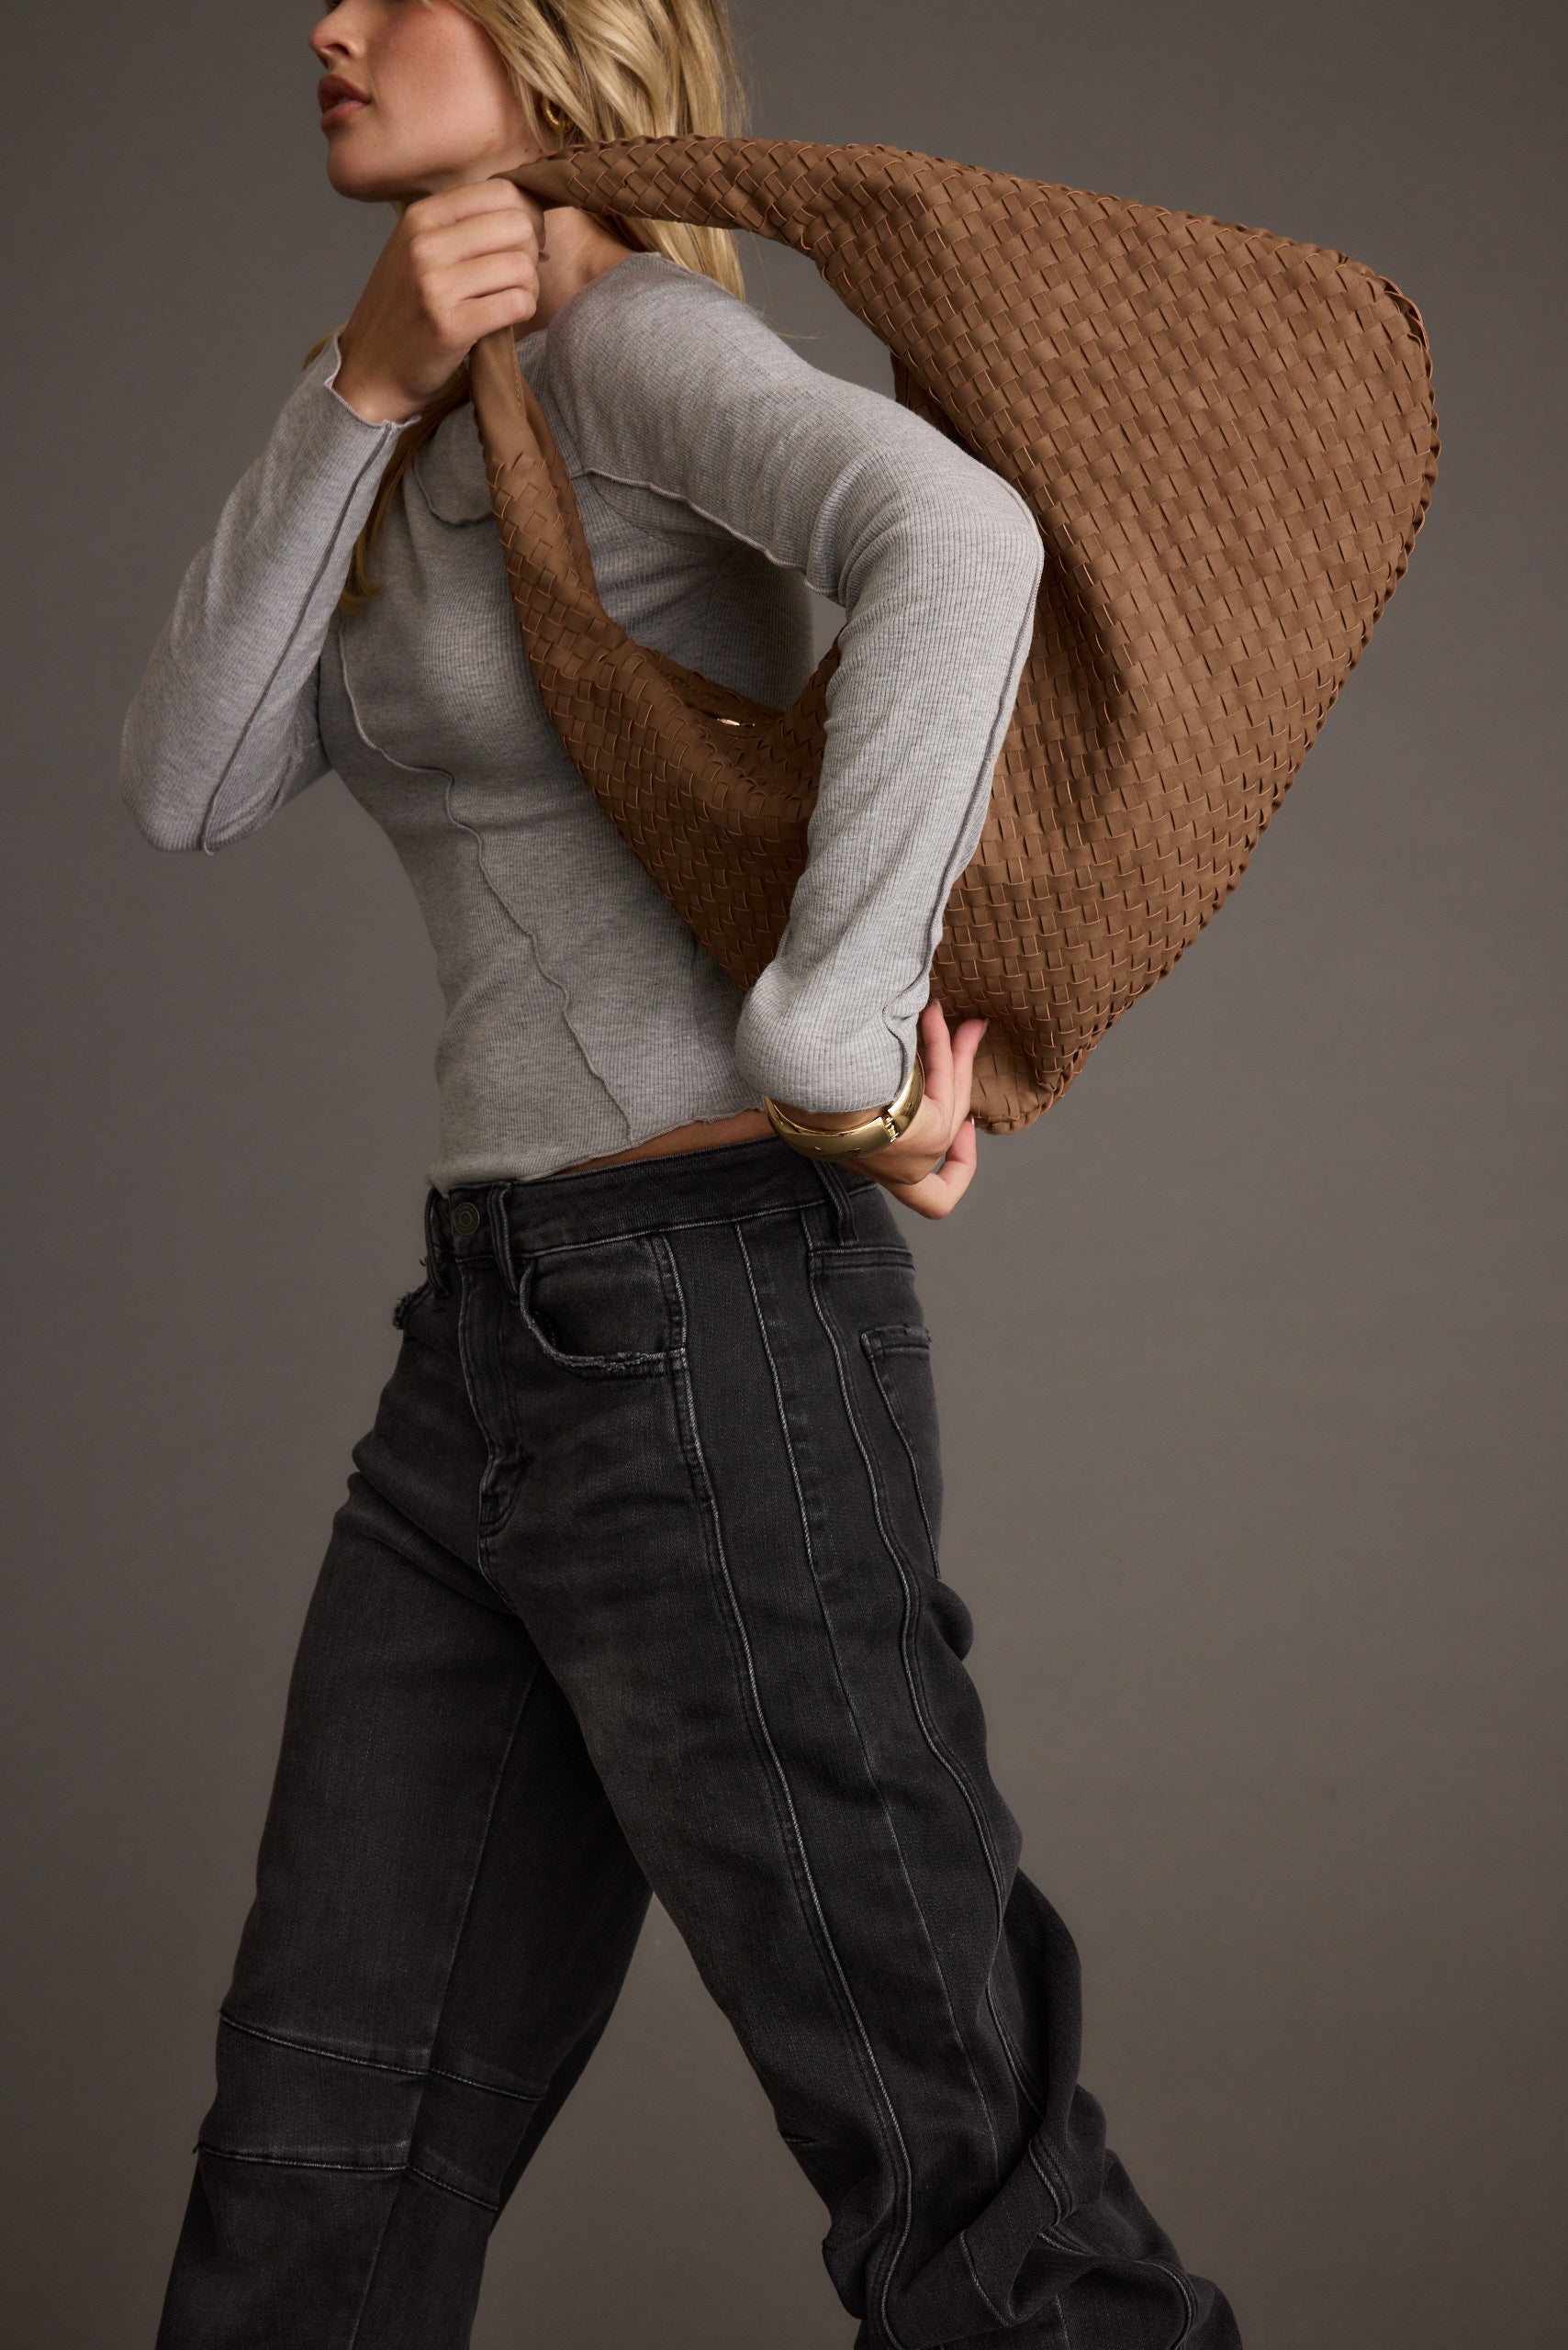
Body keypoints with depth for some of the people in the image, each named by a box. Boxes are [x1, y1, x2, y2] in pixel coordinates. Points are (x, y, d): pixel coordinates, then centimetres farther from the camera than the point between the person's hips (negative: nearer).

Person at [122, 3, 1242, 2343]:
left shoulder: (641, 334, -9)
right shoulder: (446, 446, 19)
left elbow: (961, 538, -31)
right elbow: (189, 787, 4)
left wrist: (829, 1038, -25)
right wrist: (366, 383, -6)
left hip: (706, 1360, -9)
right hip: (497, 1365, 9)